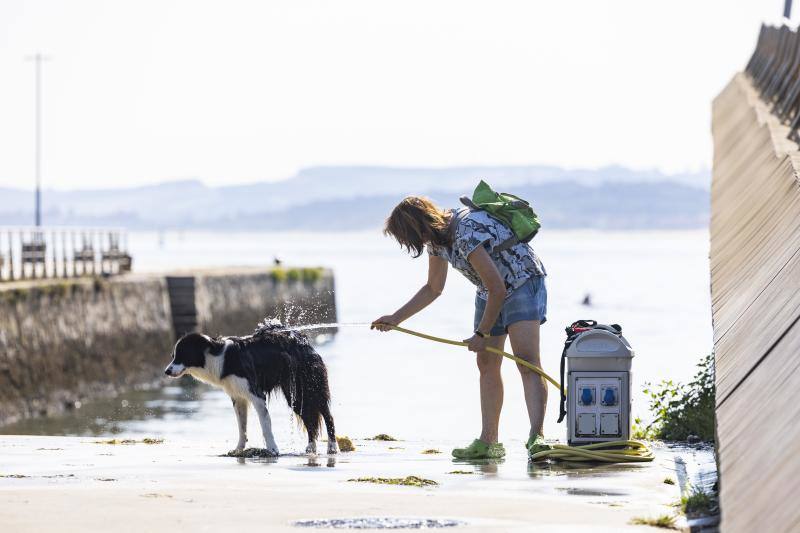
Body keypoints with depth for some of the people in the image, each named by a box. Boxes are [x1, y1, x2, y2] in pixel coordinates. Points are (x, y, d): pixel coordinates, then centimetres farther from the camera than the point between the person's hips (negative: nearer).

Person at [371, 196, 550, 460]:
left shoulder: (468, 234, -32)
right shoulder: (437, 236, -3)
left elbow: (497, 289, -26)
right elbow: (433, 289, 13)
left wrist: (482, 334, -14)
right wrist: (395, 318, 8)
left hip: (523, 282, -9)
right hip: (490, 291, 9)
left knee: (526, 359, -23)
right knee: (486, 364, 6)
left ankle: (536, 436, -34)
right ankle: (488, 441, 8)